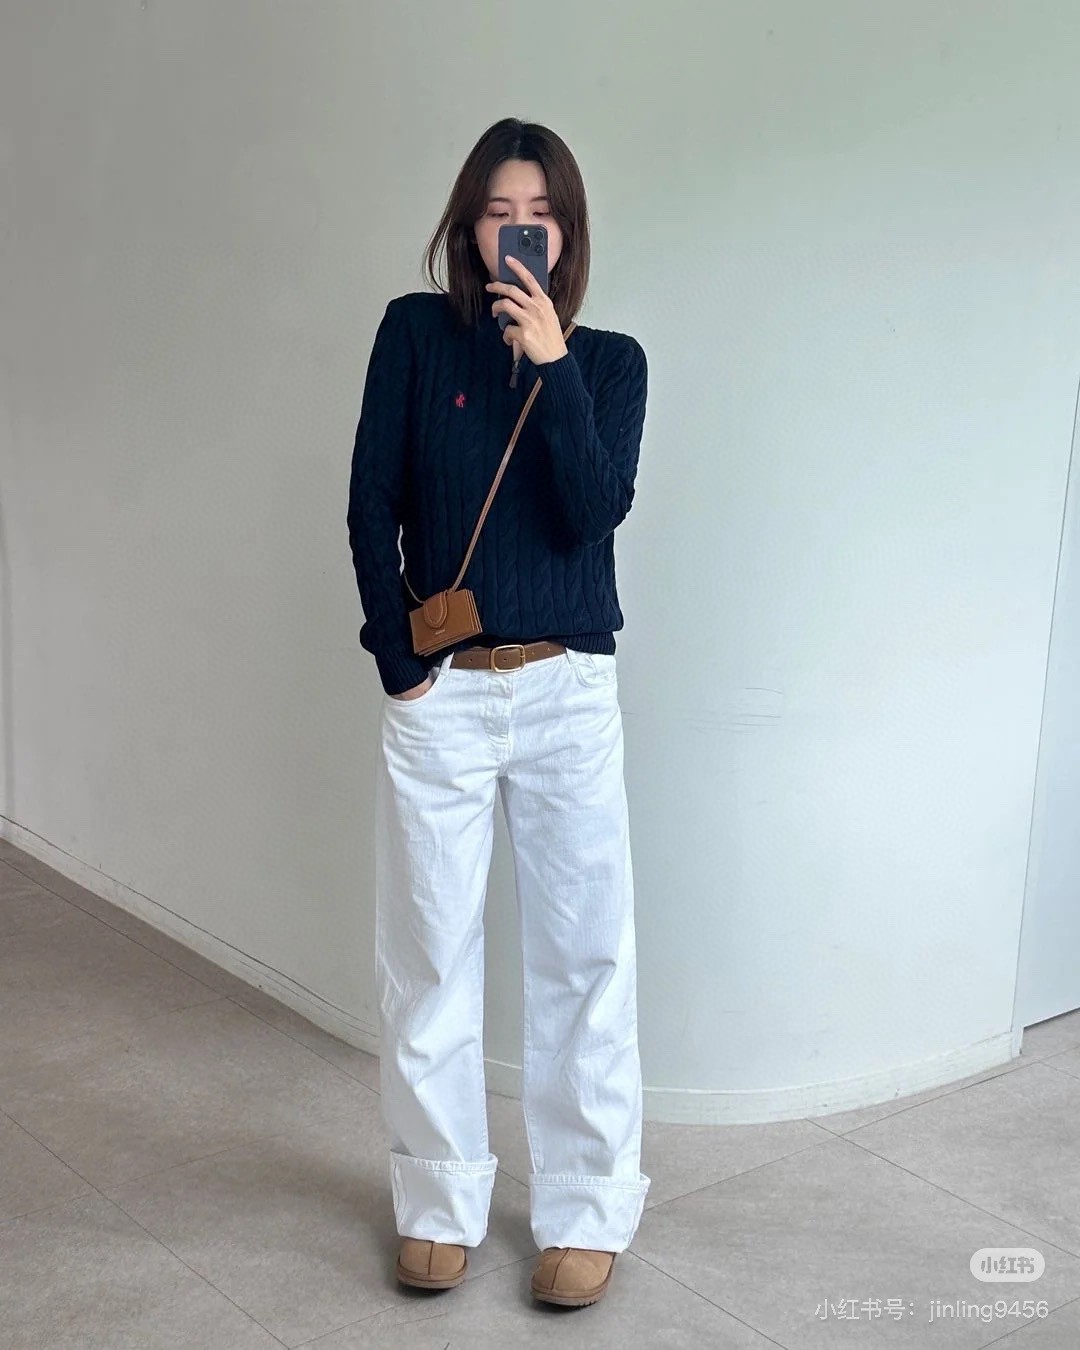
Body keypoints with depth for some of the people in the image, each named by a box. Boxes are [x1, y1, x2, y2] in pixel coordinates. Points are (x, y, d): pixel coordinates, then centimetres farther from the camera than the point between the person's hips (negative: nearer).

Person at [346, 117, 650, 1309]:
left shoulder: (610, 360, 5)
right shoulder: (415, 331, 2)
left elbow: (596, 511, -9)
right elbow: (371, 505, 0)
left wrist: (551, 366, -16)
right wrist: (398, 659, -4)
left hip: (568, 688, 1)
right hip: (440, 691, 0)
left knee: (583, 953, 5)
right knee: (428, 954, 7)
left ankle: (588, 1210, 19)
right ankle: (439, 1204, 24)